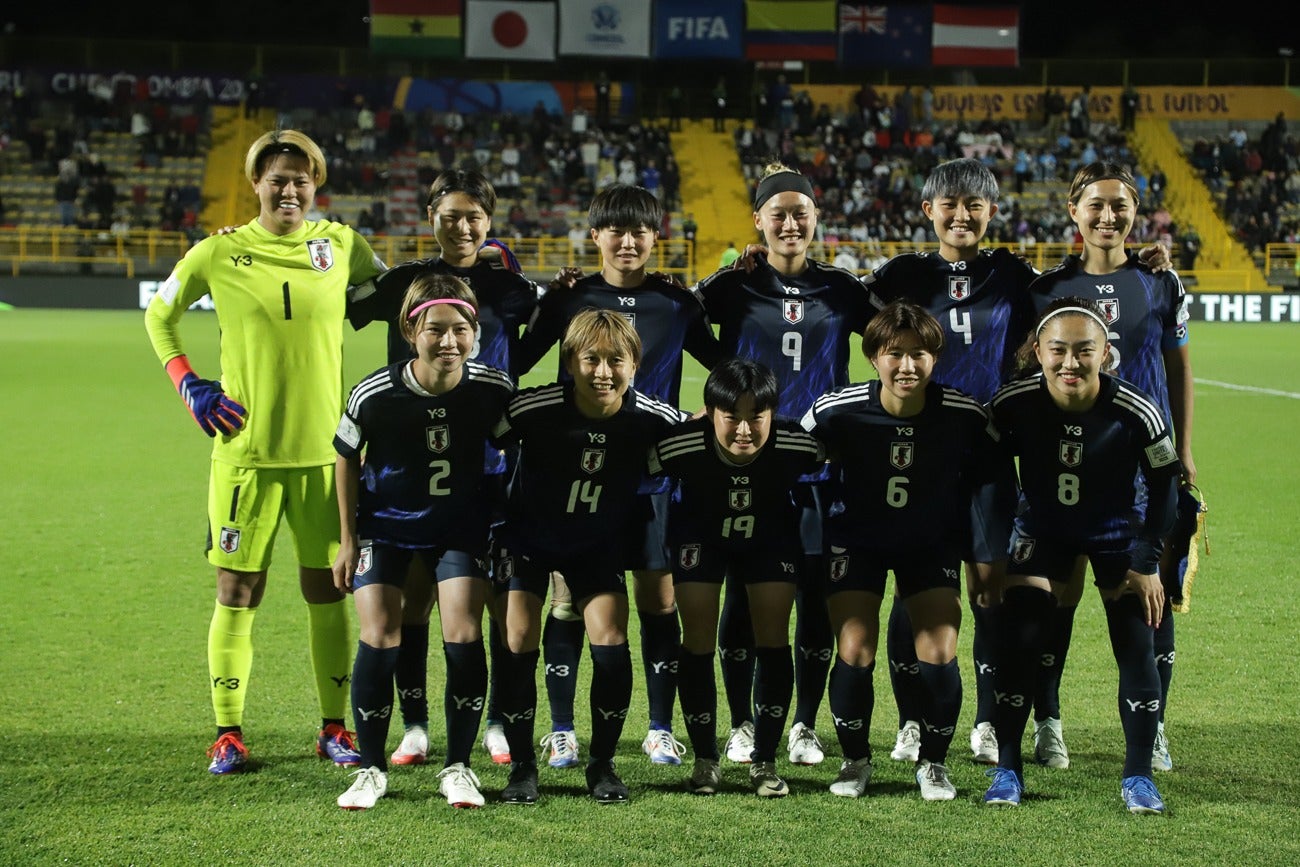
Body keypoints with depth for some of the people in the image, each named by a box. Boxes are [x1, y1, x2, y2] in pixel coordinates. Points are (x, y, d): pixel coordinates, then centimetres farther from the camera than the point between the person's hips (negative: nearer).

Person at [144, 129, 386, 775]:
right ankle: (228, 732, 11)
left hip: (323, 450, 2)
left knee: (326, 590, 7)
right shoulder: (219, 253, -1)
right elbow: (159, 316, 13)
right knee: (237, 592, 1)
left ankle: (334, 727, 17)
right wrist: (189, 387, 1)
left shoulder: (340, 244, 4)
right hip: (246, 450, -1)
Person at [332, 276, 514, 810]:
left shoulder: (495, 390, -20)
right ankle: (372, 769, 9)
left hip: (461, 527, 1)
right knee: (379, 641, -9)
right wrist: (348, 540, -1)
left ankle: (457, 767, 6)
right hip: (385, 527, -1)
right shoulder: (375, 394, -23)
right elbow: (346, 458, -5)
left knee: (464, 638, -11)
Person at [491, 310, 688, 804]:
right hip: (527, 535, -1)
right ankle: (521, 766, 8)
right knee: (519, 641, -9)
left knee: (611, 643, -11)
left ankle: (602, 765, 8)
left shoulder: (654, 420, -22)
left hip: (599, 542, 1)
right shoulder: (533, 410, -30)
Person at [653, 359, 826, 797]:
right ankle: (705, 761, 11)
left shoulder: (796, 444, -35)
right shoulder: (682, 445, -38)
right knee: (699, 639, -5)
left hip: (771, 535, 1)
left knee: (773, 636, -5)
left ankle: (765, 762, 8)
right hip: (700, 535, 0)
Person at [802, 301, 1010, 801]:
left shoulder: (965, 417, -22)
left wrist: (988, 558, -5)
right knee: (854, 653, -11)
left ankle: (932, 764, 15)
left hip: (933, 544, 1)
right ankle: (855, 761, 13)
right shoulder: (836, 412, -24)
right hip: (856, 539, -1)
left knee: (940, 655, -10)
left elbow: (987, 483, -6)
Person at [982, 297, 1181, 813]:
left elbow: (1163, 485, -11)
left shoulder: (1136, 413, -28)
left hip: (1117, 532, -1)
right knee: (1018, 640, -8)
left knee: (1137, 646, -6)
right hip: (1042, 529, 1)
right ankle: (1006, 770, 5)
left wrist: (1146, 561, -11)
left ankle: (1138, 776, 8)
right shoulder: (1012, 403, -25)